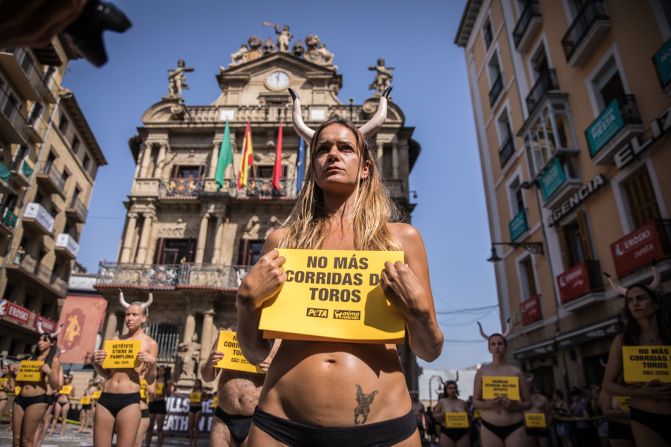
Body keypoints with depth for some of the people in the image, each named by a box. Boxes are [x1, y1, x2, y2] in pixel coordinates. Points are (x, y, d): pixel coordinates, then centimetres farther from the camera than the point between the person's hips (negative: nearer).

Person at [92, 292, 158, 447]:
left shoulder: (150, 343, 2)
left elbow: (150, 380, 4)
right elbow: (107, 374, 19)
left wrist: (152, 364, -15)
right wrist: (96, 363, 1)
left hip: (129, 400, -4)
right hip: (105, 398, 4)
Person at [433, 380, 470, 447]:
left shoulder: (463, 403, 10)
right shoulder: (441, 402, 5)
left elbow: (468, 418, 16)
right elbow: (435, 415, 3)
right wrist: (442, 415, -15)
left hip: (462, 432, 2)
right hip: (447, 432, -2)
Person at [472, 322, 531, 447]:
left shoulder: (516, 371, 6)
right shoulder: (482, 371, 5)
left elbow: (528, 403, 9)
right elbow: (475, 401, 6)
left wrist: (515, 405, -12)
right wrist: (487, 404, -15)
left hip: (515, 428, 0)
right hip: (489, 427, 0)